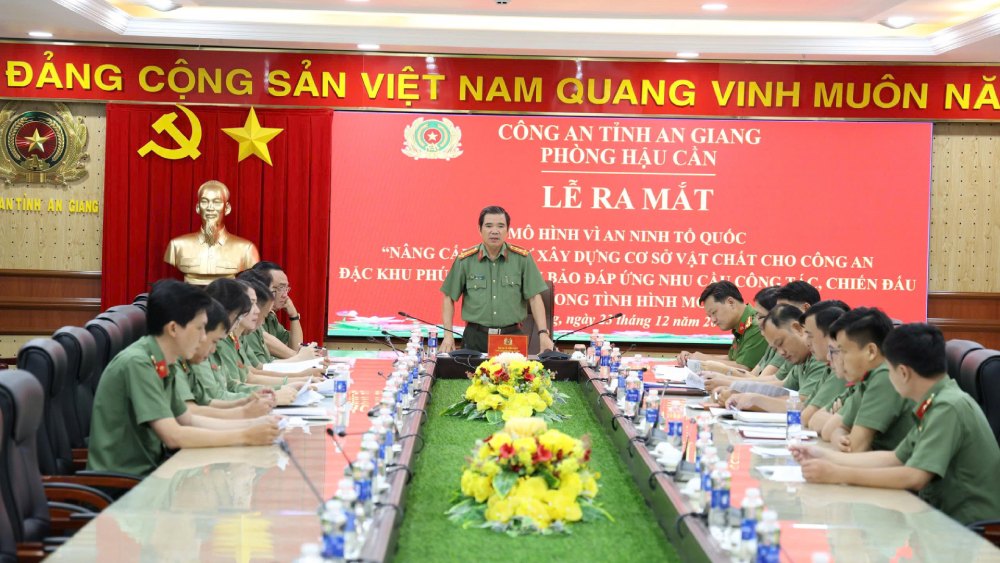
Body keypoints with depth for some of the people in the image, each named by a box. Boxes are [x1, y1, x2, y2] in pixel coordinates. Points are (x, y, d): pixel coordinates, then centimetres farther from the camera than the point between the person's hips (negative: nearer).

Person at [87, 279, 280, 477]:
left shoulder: (161, 365, 5)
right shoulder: (137, 364, -19)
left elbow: (188, 420, 16)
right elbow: (174, 436, -23)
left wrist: (253, 424, 6)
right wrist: (245, 437, -17)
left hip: (149, 470, 7)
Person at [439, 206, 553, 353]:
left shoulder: (522, 258, 0)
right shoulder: (465, 260, 1)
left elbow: (534, 298, 0)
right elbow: (449, 298, 6)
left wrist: (543, 333, -9)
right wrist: (448, 334, -2)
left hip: (512, 336, 0)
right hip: (475, 336, 0)